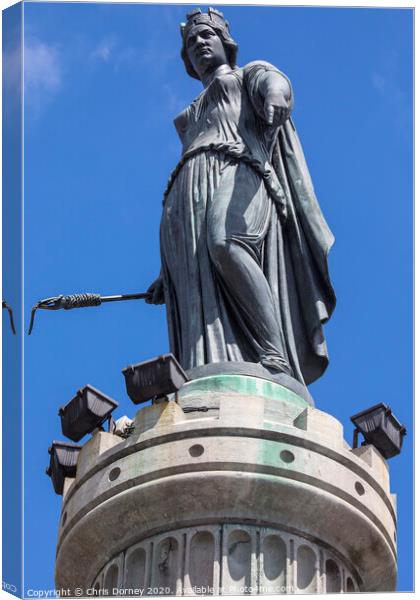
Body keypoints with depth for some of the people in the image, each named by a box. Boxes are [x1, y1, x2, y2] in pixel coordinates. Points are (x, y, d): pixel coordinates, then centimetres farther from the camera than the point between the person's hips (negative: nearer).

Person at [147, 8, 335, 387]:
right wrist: (167, 272, 23)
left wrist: (276, 99, -31)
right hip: (189, 197, 6)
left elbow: (275, 84, -2)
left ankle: (277, 360, -45)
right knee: (198, 297, -21)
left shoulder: (251, 74, 26)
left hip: (239, 172, -5)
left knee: (225, 244, -38)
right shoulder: (191, 118, 41)